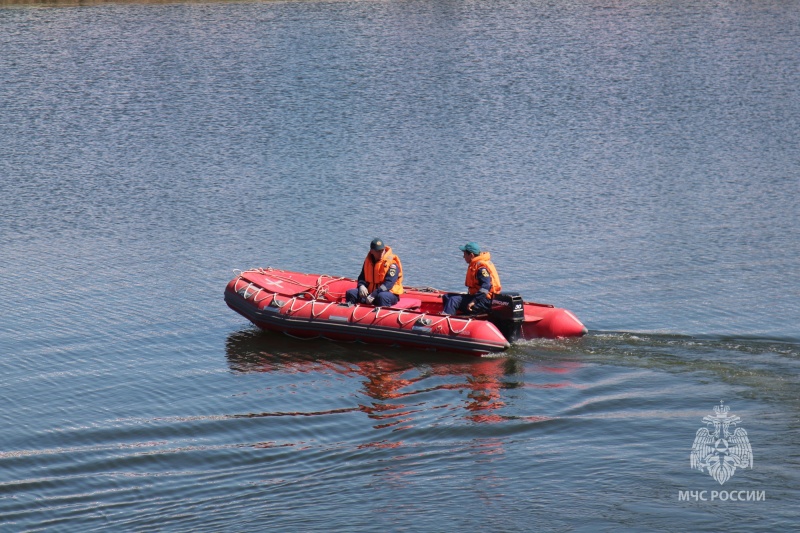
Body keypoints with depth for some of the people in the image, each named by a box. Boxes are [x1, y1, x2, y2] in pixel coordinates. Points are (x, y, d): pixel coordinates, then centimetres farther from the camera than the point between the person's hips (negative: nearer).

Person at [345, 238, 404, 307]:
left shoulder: (392, 263, -14)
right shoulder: (368, 260, 7)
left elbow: (388, 283, -23)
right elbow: (362, 277, 14)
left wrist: (374, 295, -31)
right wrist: (361, 286, -12)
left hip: (389, 293, -6)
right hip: (370, 291, 6)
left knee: (382, 297, -41)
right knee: (350, 293, -11)